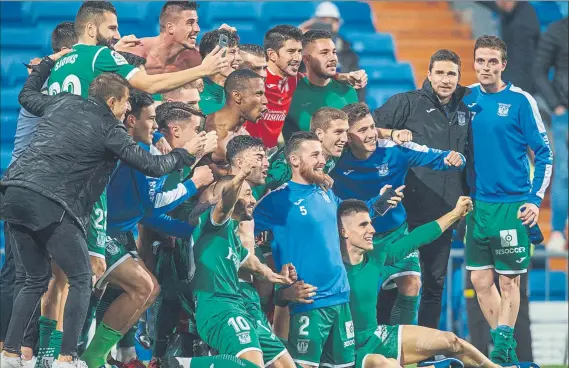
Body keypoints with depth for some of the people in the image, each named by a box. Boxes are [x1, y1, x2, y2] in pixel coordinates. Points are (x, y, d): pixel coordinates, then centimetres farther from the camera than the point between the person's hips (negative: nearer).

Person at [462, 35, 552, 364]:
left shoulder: (520, 101, -6)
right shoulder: (467, 99, 6)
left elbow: (544, 152, -4)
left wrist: (536, 199, -10)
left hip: (512, 205, -4)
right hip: (477, 202, 4)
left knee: (508, 279, -1)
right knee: (481, 279, 5)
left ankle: (503, 344, 4)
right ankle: (503, 344, 17)